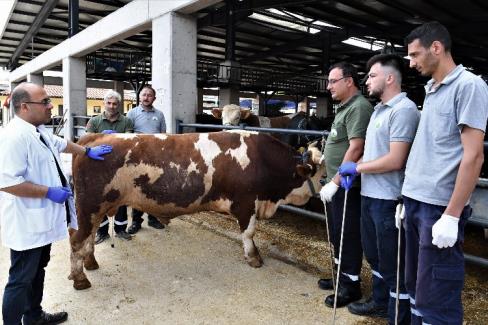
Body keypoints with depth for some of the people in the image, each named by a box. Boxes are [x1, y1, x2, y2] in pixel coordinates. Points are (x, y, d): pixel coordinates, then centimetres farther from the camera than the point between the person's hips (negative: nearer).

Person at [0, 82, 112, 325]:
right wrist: (49, 192, -22)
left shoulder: (38, 131, 8)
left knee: (38, 270, 24)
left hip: (43, 219, 10)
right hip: (26, 224, -10)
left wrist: (88, 151, 32)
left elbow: (62, 144, 28)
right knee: (21, 279, 5)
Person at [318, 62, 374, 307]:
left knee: (348, 236, 2)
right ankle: (342, 275, 34)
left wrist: (334, 182, -23)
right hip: (337, 185, 10)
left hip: (346, 186, -10)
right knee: (338, 233, 19)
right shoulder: (345, 107, 15)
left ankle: (351, 285, 17)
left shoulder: (359, 107, -15)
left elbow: (355, 149, -23)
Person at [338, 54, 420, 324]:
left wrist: (357, 168, -11)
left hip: (388, 199, -9)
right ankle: (380, 302, 42)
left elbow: (395, 160, -22)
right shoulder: (379, 109, 13)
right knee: (375, 255, 23)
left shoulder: (403, 110, -16)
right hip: (369, 195, 10)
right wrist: (352, 172, 4)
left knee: (393, 262, 5)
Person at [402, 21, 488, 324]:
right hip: (416, 202, 8)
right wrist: (408, 199, 16)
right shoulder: (431, 91, 16)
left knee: (436, 298, 0)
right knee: (417, 287, 17)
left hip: (440, 207, -8)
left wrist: (452, 215, -18)